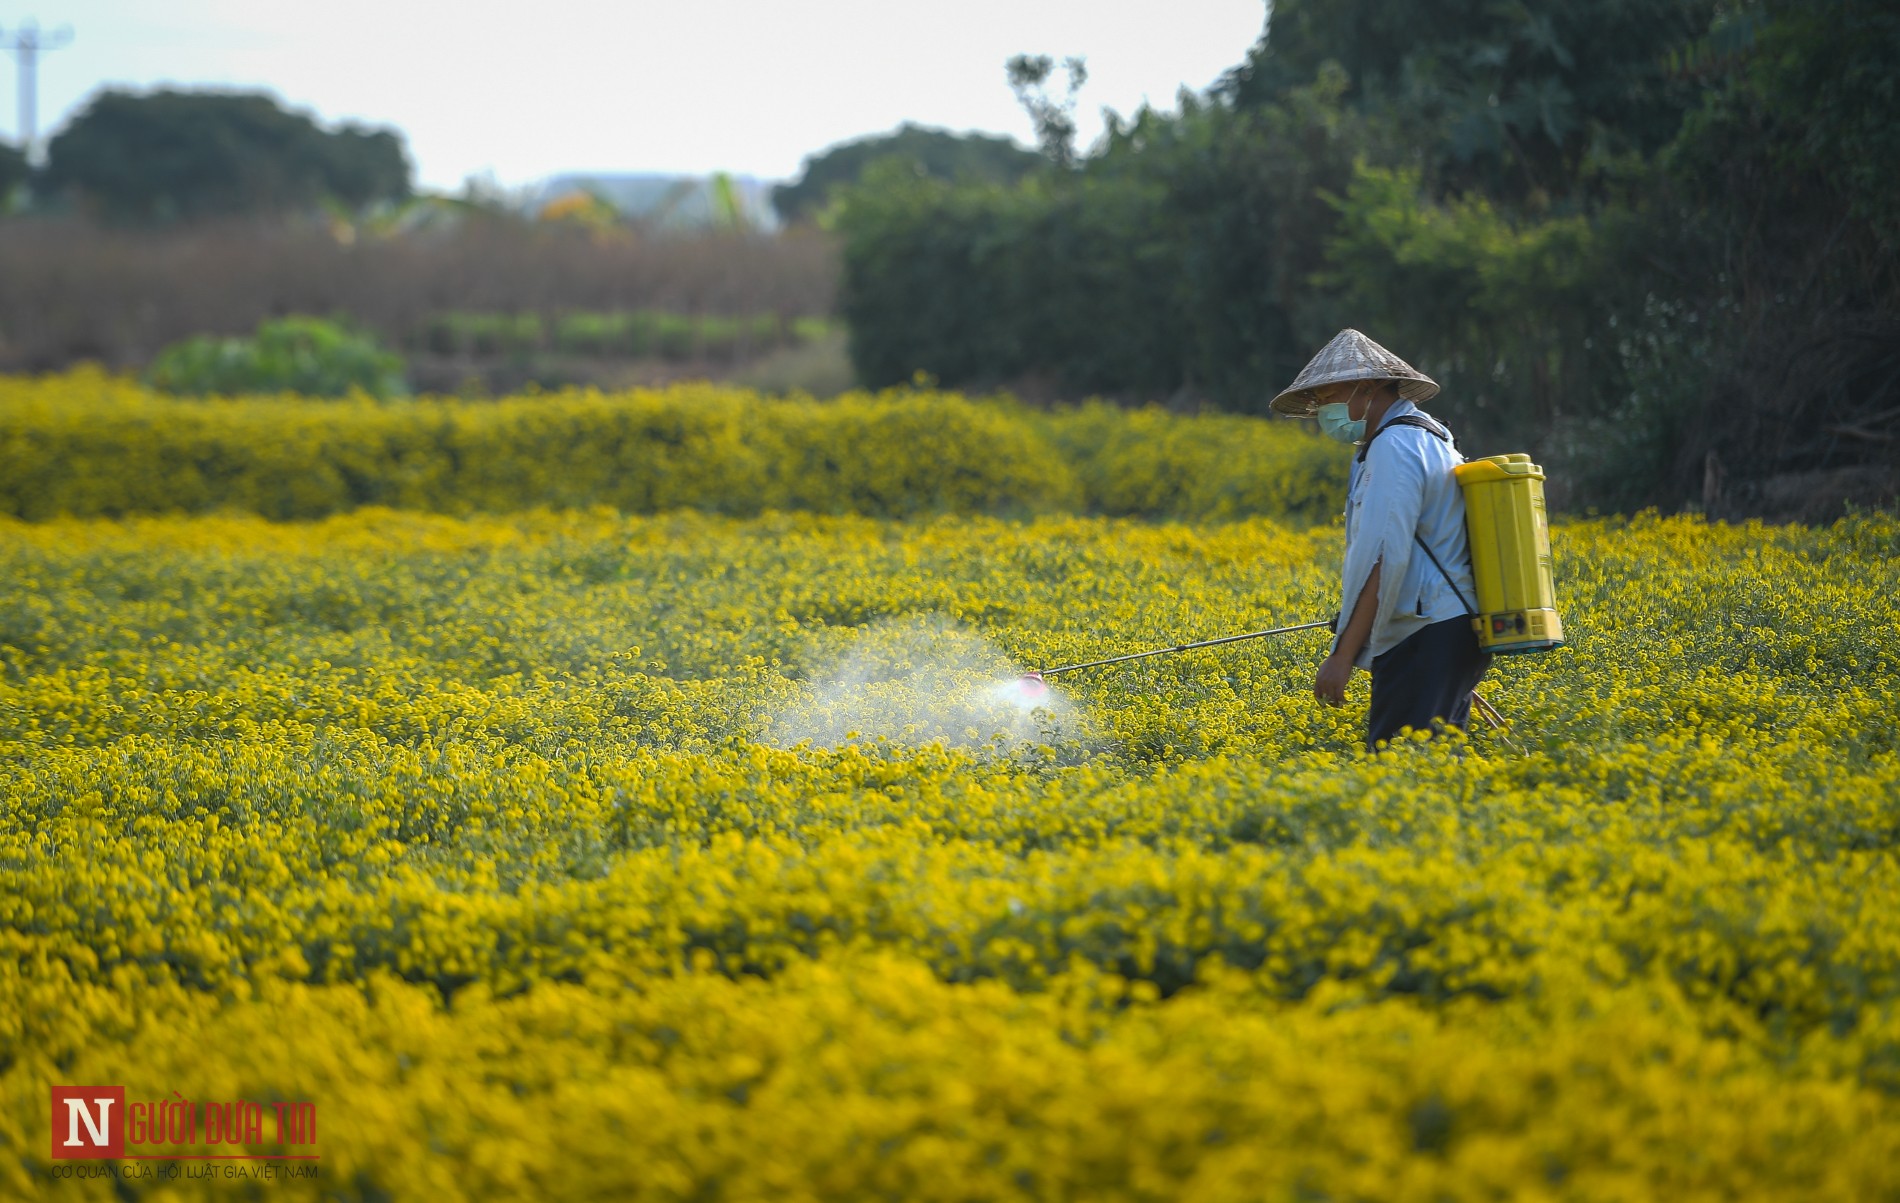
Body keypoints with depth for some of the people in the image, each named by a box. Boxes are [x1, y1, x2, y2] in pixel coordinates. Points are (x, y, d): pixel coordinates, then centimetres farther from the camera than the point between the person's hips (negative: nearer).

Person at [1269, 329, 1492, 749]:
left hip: (1424, 640, -11)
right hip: (1454, 633, 11)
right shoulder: (1430, 439, 21)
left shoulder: (1394, 447, -12)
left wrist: (1344, 654, -21)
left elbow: (1383, 559, -20)